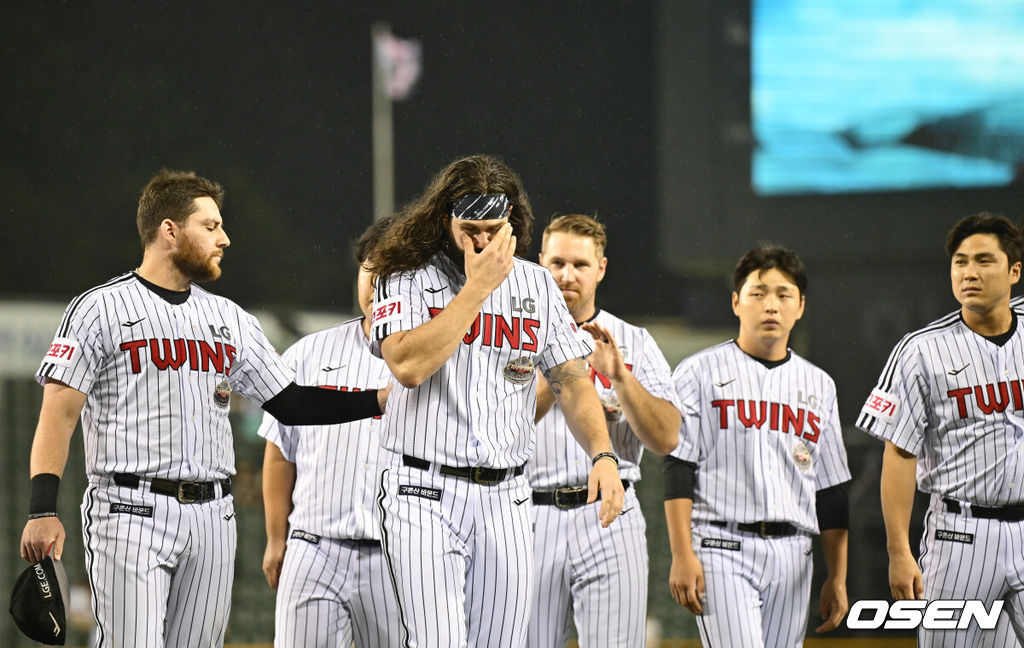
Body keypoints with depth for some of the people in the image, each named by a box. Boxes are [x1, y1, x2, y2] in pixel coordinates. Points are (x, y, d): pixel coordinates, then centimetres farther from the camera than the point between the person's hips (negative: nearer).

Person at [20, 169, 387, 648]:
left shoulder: (230, 320, 17)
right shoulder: (100, 309, -1)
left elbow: (290, 404, 18)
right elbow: (58, 414, -6)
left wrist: (383, 399, 6)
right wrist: (42, 510, -17)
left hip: (212, 518, 6)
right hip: (130, 513, -6)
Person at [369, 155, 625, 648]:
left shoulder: (536, 285, 10)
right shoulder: (406, 278, -2)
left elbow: (570, 380, 9)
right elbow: (408, 365, -18)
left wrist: (602, 455, -8)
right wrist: (476, 287, -15)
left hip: (504, 499, 4)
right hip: (423, 496, -4)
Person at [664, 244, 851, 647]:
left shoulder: (819, 386, 16)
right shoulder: (700, 372, 3)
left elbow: (831, 491, 16)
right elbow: (678, 469, -3)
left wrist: (837, 577, 11)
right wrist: (682, 555, -12)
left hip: (792, 559, 5)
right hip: (722, 550, -5)